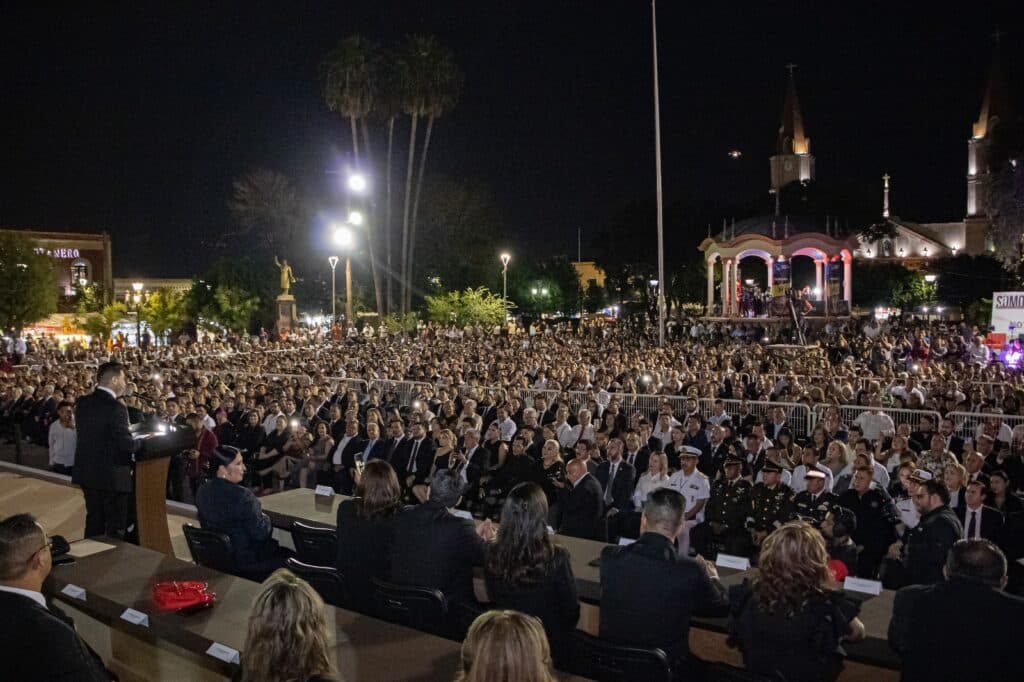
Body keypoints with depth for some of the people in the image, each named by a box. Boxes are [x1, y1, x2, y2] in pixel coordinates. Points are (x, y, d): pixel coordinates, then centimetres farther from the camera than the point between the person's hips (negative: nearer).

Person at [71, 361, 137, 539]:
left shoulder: (82, 403, 3)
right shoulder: (116, 407, -20)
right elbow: (126, 444, -21)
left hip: (87, 472, 7)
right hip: (112, 476, -7)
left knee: (94, 521, 19)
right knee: (116, 526, 4)